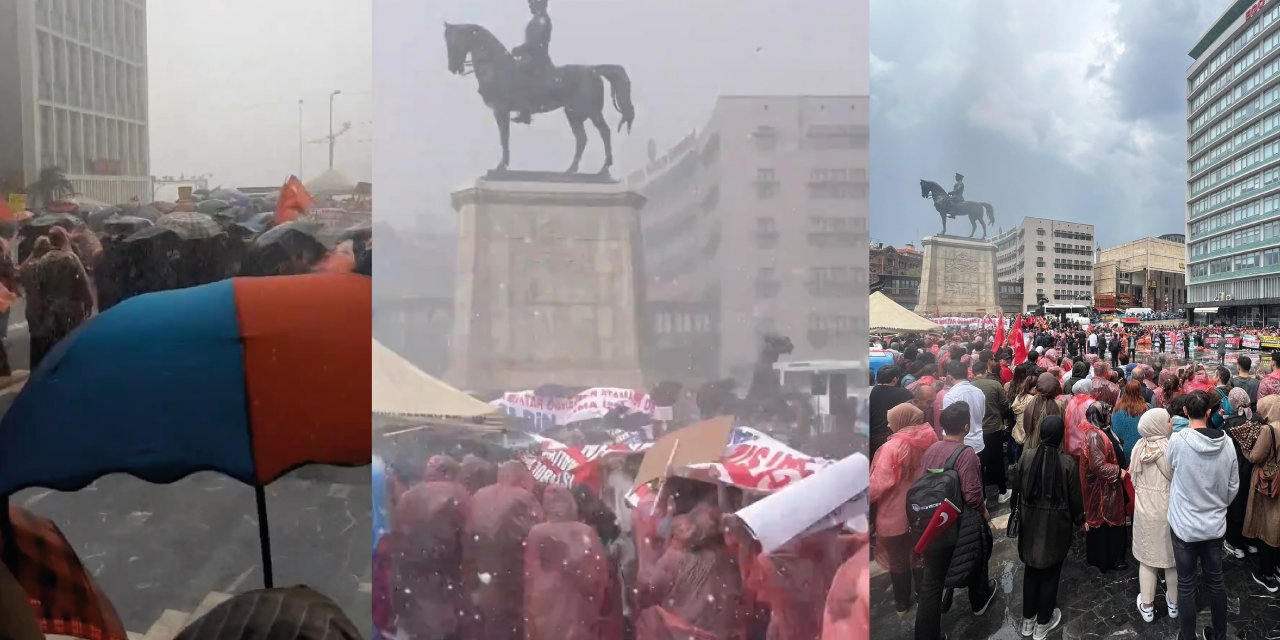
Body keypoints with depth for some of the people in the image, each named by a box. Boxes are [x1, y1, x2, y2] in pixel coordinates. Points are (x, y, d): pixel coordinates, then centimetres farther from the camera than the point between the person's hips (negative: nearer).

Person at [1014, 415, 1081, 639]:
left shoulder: (1026, 456, -12)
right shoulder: (1067, 462, -18)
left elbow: (1017, 487, 0)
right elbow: (1074, 498, -8)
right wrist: (1079, 520, 10)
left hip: (1030, 521, 2)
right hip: (1056, 524, -2)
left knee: (1031, 569, 18)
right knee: (1050, 572, 14)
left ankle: (1028, 620, 30)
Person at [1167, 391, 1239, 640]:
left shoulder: (1178, 440, -20)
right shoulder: (1226, 443, -9)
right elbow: (1234, 487, 2)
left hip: (1185, 525, -3)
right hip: (1215, 525, 3)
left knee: (1187, 585, 8)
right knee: (1215, 581, 18)